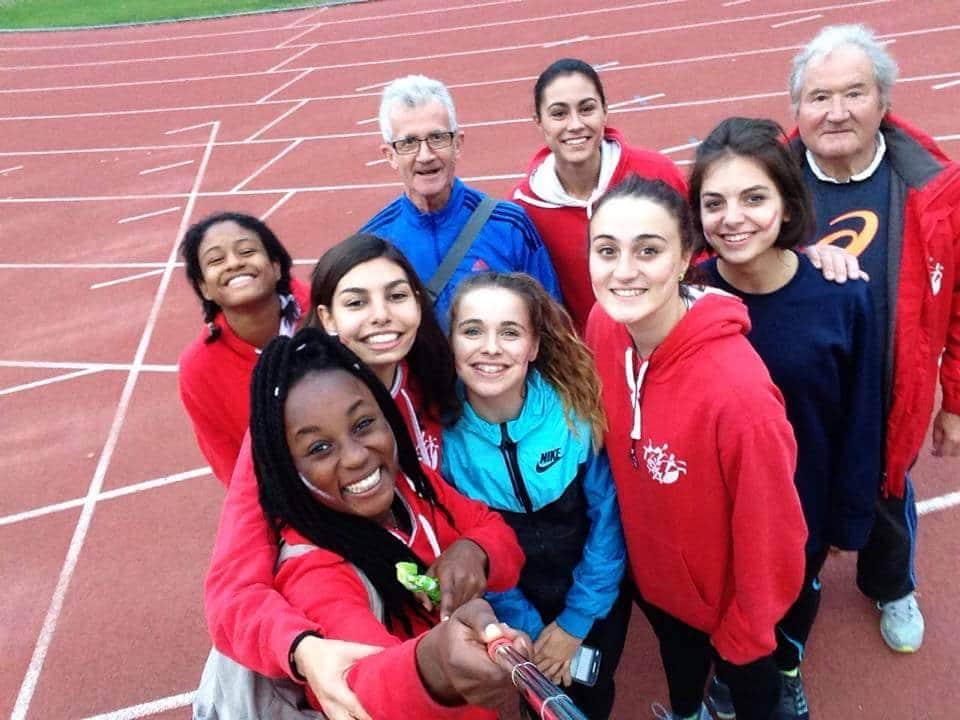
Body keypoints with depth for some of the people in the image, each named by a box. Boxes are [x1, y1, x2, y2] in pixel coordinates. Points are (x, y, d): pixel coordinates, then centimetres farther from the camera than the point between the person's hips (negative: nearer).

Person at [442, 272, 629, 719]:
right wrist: (524, 626, -11)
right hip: (513, 605, 0)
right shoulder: (442, 430, -22)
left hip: (595, 595, 0)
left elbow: (607, 517, -14)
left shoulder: (576, 409, -24)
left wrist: (576, 620, -10)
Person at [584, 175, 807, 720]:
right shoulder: (602, 328, -20)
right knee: (677, 653, 35)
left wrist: (745, 630, -10)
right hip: (652, 569, 5)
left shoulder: (737, 390, -39)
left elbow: (769, 536, -24)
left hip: (728, 590, -5)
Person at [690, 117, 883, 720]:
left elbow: (861, 421, -10)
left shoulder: (844, 296, -22)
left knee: (797, 591, 28)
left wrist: (851, 518, -2)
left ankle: (787, 670, 62)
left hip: (806, 501, 1)